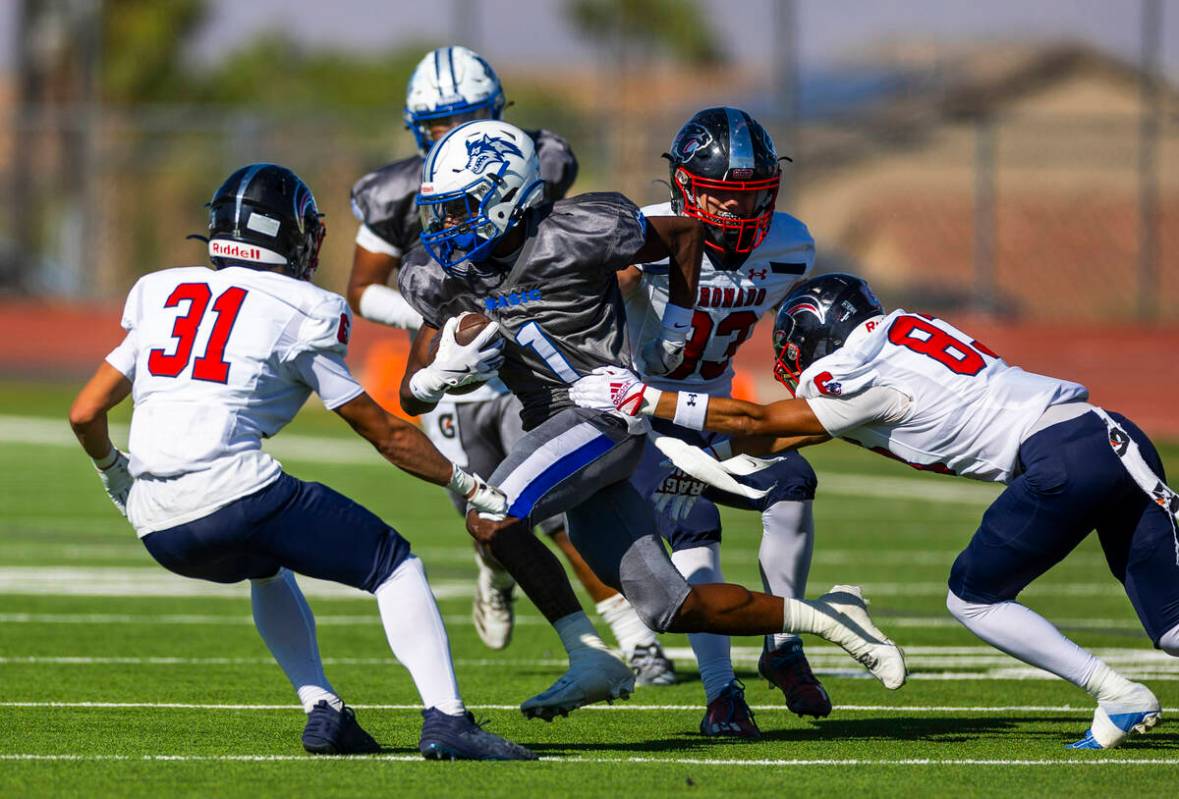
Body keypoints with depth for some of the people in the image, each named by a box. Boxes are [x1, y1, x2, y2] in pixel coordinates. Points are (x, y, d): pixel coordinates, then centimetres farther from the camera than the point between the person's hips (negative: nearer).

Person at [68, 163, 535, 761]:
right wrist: (466, 486, 22)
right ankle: (445, 720, -7)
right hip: (232, 492, -6)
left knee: (269, 568, 35)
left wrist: (115, 477, 38)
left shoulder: (164, 296, 19)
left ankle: (322, 711, 21)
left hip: (158, 529, 6)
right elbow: (385, 433, 10)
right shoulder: (297, 313, 5)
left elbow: (85, 414, 18)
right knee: (393, 564, 8)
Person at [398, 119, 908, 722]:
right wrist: (443, 372, -17)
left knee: (491, 520, -24)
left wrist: (675, 331, 4)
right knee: (670, 610, 6)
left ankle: (590, 657, -14)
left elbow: (686, 232, 0)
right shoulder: (445, 280, 2)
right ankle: (823, 617, 21)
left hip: (607, 410, -7)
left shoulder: (571, 236, -16)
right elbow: (412, 395, 6)